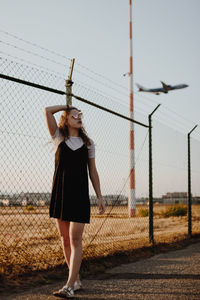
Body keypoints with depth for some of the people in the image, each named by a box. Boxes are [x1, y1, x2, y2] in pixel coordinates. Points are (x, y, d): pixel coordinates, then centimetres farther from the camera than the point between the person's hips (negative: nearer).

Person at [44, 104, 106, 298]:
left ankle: (69, 286, -10)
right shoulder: (59, 137, 8)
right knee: (65, 239, 6)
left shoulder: (88, 143, 11)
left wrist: (100, 197, 8)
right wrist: (67, 107, 13)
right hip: (60, 193, 1)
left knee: (75, 240, -9)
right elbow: (47, 111, -1)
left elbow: (92, 171, 12)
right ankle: (76, 280, 18)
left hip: (79, 195, -1)